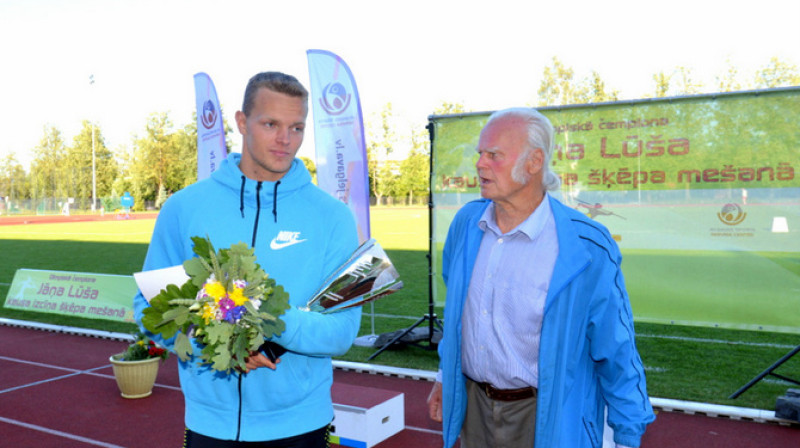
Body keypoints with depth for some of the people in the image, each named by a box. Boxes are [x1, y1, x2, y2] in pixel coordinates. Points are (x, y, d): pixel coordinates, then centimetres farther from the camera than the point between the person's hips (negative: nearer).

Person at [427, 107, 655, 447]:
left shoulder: (587, 248, -19)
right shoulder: (466, 223, -2)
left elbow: (617, 353, -11)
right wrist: (444, 376, 18)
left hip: (547, 419, -4)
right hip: (473, 405, 5)